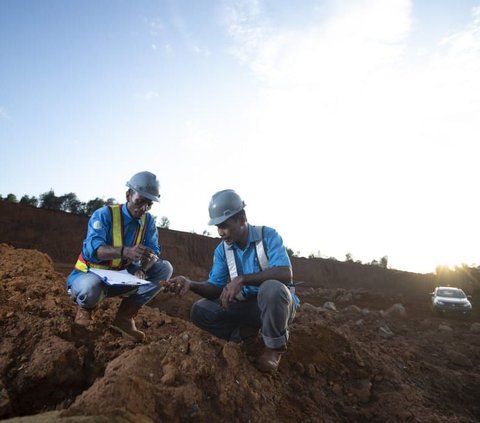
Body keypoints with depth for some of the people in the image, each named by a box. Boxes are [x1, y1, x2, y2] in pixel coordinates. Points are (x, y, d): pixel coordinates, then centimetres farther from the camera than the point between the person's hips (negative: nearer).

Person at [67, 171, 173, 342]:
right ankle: (86, 307, -1)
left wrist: (143, 268, -34)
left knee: (165, 268, -13)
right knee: (91, 288, -41)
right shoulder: (104, 214, -19)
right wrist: (126, 251, -53)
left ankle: (124, 316, -9)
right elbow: (92, 248, -34)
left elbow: (153, 252, -10)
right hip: (91, 275, -5)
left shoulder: (148, 221, -3)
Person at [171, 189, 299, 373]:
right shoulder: (222, 250, -2)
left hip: (276, 303, -4)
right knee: (199, 311, -12)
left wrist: (242, 279, -39)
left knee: (272, 288, -40)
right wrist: (191, 284, -25)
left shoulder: (268, 236, -17)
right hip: (245, 305, 4)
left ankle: (275, 346, -14)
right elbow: (216, 289, -5)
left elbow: (285, 274, -32)